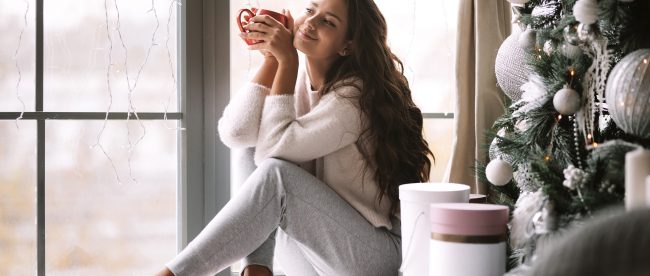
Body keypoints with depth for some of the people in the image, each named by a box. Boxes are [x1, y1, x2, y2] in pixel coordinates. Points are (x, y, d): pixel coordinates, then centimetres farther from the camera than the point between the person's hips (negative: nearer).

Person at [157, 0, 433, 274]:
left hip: (375, 251, -7)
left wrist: (287, 60, -20)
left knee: (276, 174, -27)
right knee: (248, 157, -7)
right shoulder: (296, 79, 4)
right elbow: (234, 134, -11)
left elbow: (274, 146, -25)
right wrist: (271, 59, -11)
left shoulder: (357, 94, -17)